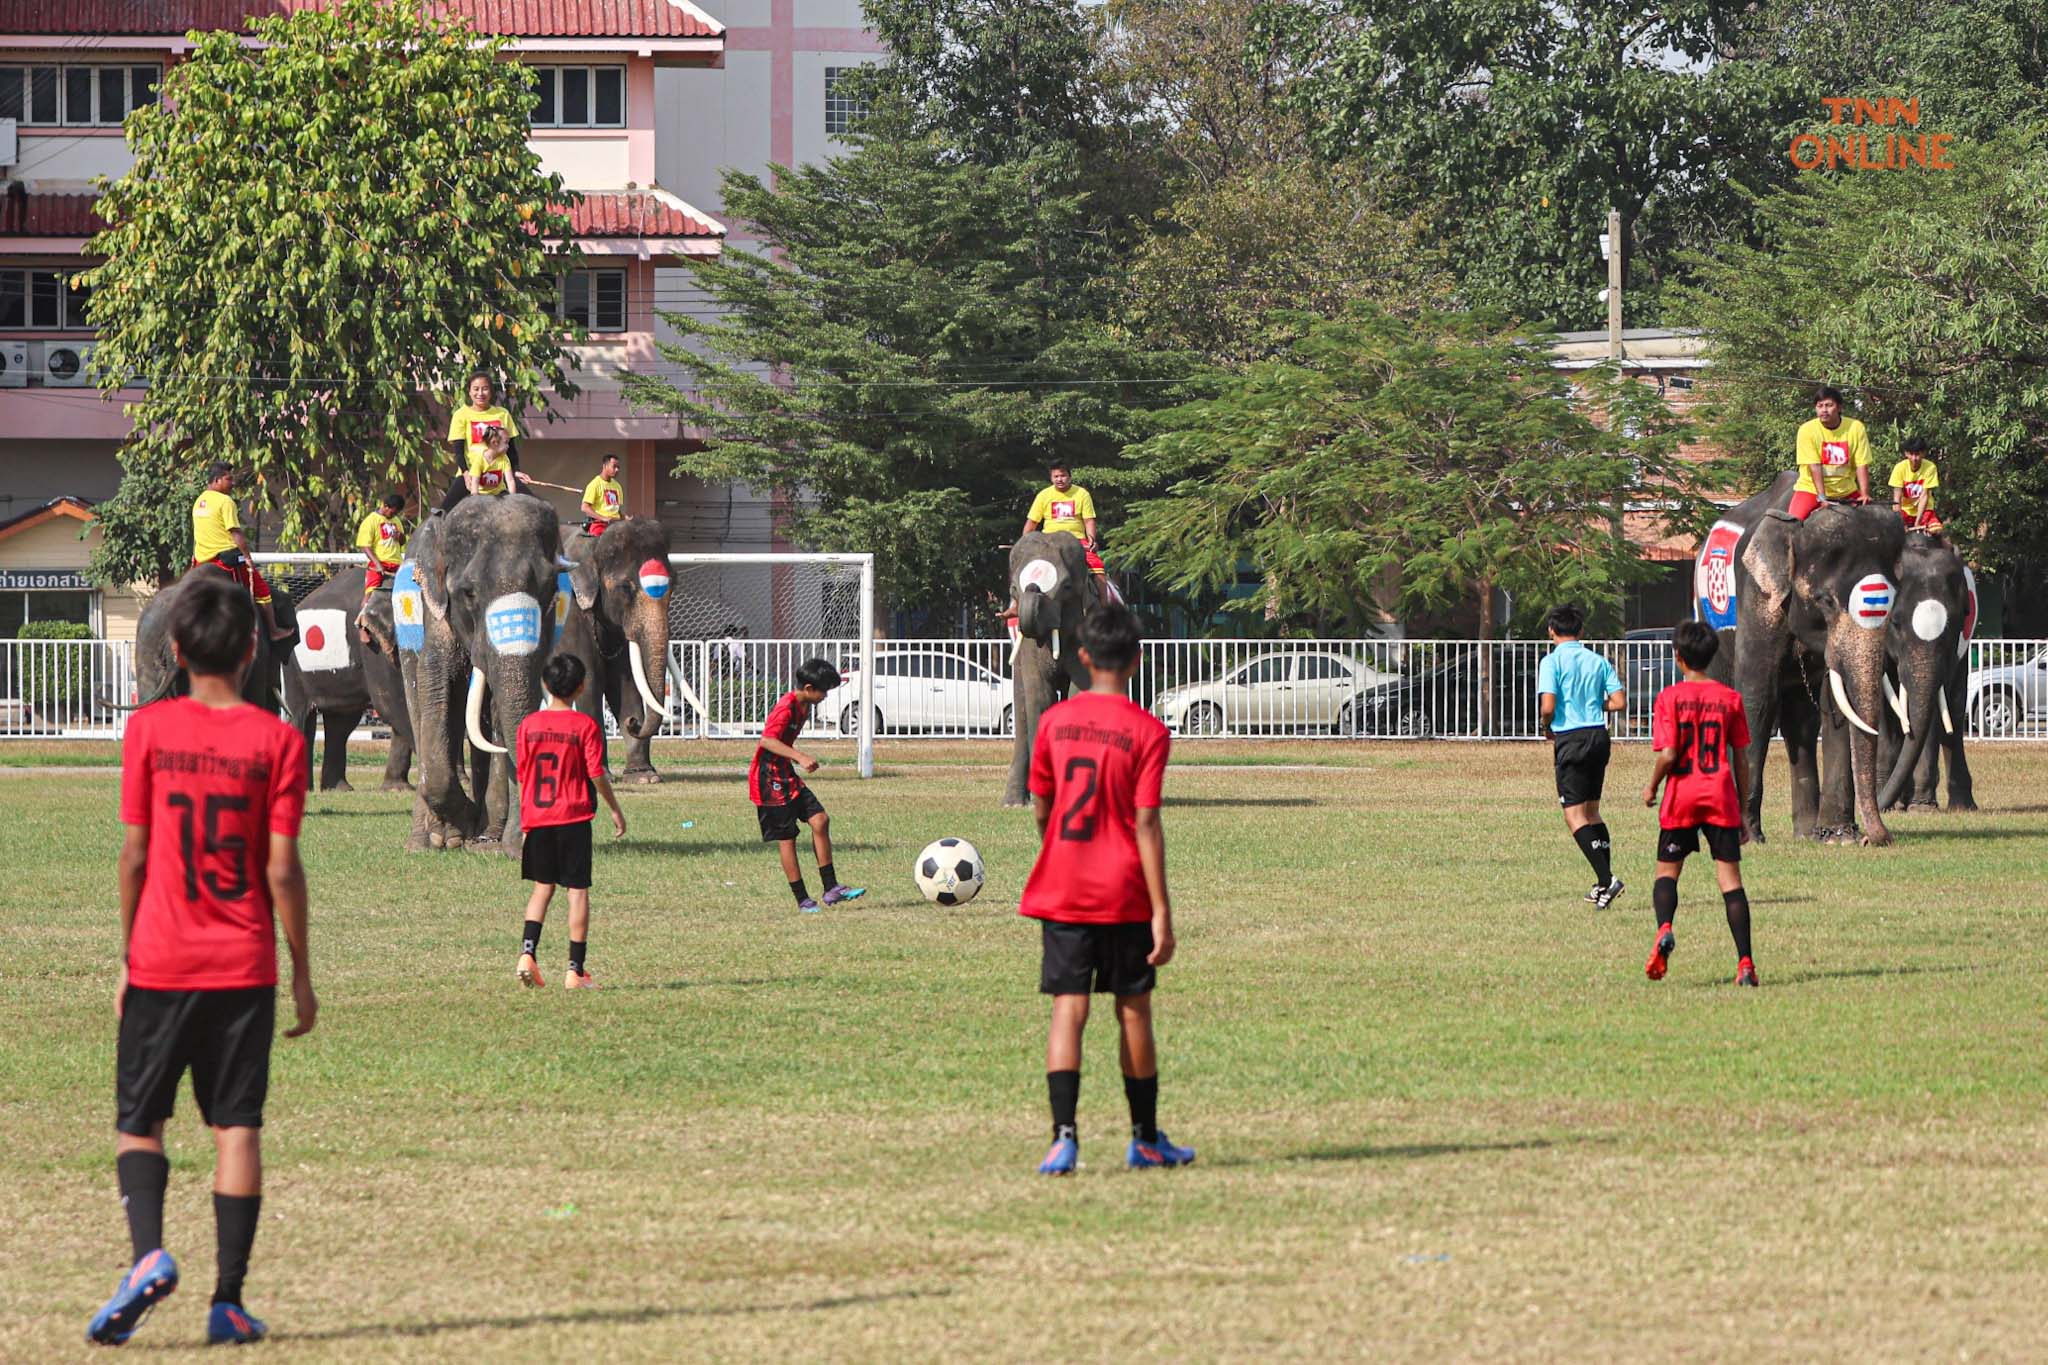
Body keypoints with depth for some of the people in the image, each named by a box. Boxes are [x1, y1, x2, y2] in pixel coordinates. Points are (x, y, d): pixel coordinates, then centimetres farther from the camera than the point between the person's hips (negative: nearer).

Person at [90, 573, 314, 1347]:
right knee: (237, 1127, 5)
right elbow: (281, 868, -6)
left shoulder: (149, 730, -4)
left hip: (162, 963, 0)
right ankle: (229, 1300, 1)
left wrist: (127, 960, 7)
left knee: (139, 1120, 9)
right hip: (245, 966, 0)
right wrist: (302, 976, 3)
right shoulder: (276, 740, -4)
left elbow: (134, 854, -3)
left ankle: (148, 1254, -15)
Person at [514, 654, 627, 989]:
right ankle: (576, 970, 0)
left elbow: (522, 773, 6)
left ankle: (528, 952, -4)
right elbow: (597, 774, -9)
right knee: (578, 890, 2)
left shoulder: (529, 725, 2)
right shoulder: (585, 726, -8)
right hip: (573, 817, -3)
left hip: (537, 818, 3)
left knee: (543, 886, 15)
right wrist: (615, 810, 4)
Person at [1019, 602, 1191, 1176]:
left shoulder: (1054, 721, 1)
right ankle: (1146, 1139, 22)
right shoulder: (1147, 732, -9)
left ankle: (1064, 1135, -16)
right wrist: (1162, 911, -11)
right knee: (1134, 1012, 11)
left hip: (1062, 890, 2)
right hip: (1124, 894, -2)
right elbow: (1147, 825, -13)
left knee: (1068, 1010, -1)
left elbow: (1041, 809, 9)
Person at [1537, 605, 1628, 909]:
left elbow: (1548, 706, -15)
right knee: (1592, 810, 18)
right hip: (1599, 736, 6)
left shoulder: (1552, 662, -7)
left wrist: (1548, 727, 6)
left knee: (1574, 815, -5)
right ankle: (1603, 883, 16)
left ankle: (1606, 878, -19)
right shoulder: (1598, 661, 7)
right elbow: (1619, 702, 2)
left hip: (1570, 739, -6)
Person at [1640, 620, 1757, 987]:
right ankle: (1745, 963, -8)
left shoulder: (1670, 698, -5)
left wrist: (1651, 788, 6)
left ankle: (1664, 928, -15)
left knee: (1667, 871, 14)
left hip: (1681, 797, -1)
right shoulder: (1730, 698, 3)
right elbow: (1742, 760, 5)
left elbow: (1668, 754, -13)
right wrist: (1742, 812, 12)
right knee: (1730, 878, 1)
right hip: (1722, 798, 1)